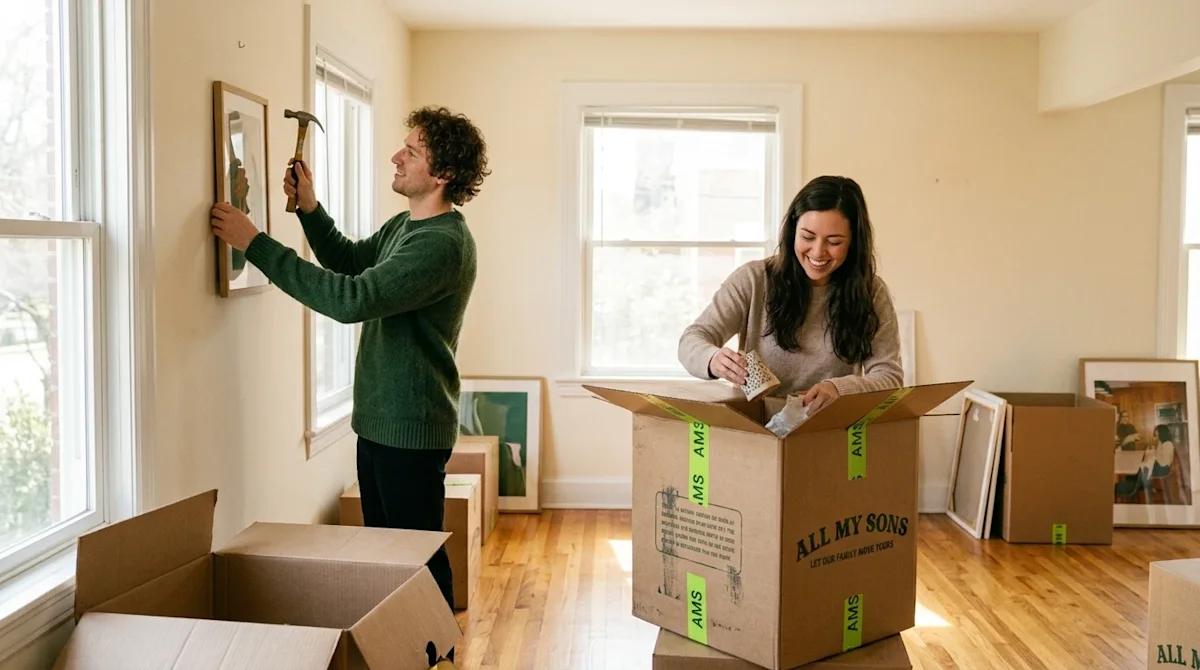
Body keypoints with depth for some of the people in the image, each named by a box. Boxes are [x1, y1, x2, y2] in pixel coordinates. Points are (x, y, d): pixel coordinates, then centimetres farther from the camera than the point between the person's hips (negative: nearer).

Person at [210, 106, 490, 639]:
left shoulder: (443, 243, -23)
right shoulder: (403, 224, 9)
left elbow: (352, 299, -31)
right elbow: (349, 262, 25)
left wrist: (256, 244, -27)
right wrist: (309, 209, 6)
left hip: (411, 429, -10)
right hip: (379, 418, 10)